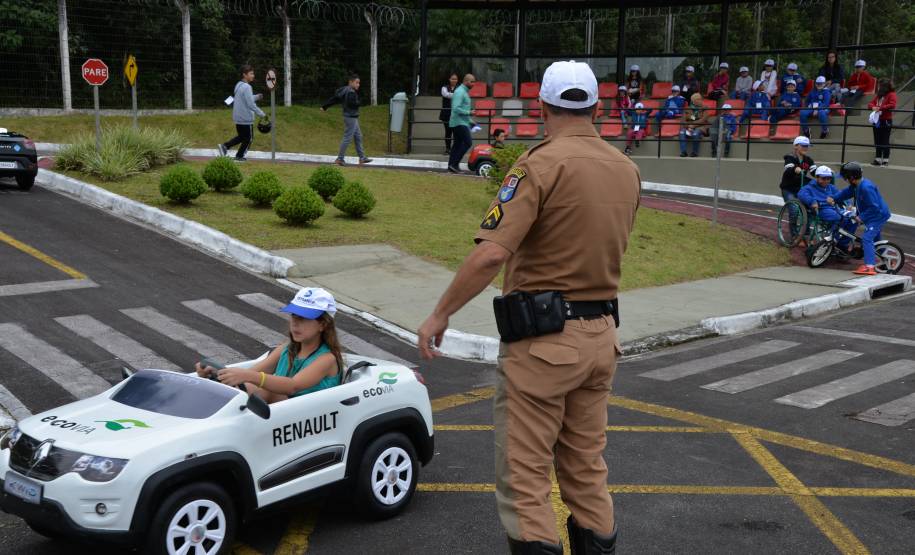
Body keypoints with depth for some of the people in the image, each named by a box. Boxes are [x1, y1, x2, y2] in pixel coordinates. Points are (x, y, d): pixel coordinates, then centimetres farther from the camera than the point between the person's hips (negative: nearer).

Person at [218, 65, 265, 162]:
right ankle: (239, 156, 14)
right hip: (246, 118, -9)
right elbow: (251, 104, -23)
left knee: (241, 136, 21)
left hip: (238, 117, 9)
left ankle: (224, 146, 8)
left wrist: (256, 97, 15)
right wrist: (262, 114, -16)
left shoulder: (238, 85, 10)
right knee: (248, 138, 8)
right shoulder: (246, 87, -19)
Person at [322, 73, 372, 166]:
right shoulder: (351, 92, -18)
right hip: (351, 117, -11)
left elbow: (334, 99, 14)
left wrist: (324, 106, 18)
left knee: (358, 137, 12)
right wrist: (358, 102, -3)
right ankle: (340, 159, 2)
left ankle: (362, 158, 15)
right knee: (347, 138, -5)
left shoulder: (344, 91, 11)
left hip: (353, 118, 11)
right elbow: (353, 104, -25)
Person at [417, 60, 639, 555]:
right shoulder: (627, 169, 7)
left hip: (543, 338, -7)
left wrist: (439, 314, -13)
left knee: (524, 472, 3)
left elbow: (491, 254, -23)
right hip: (602, 334, 7)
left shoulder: (542, 163, -15)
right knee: (586, 467, 18)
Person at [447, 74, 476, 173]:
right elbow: (456, 108, -23)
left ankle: (451, 165, 12)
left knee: (457, 144, 10)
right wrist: (468, 112, -18)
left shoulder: (465, 92, 20)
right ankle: (454, 163, -14)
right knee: (468, 142, -14)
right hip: (459, 123, -10)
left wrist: (470, 121, 23)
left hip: (462, 122, 10)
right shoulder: (460, 92, -13)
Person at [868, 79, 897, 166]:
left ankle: (886, 160, 0)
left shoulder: (891, 94, -6)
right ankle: (878, 159, 16)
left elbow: (892, 105, -19)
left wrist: (880, 108, -23)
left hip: (886, 121, -7)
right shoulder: (878, 95, 16)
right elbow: (870, 104, 12)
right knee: (878, 141, 10)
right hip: (877, 120, 7)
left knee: (885, 141, -4)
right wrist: (873, 107, -11)